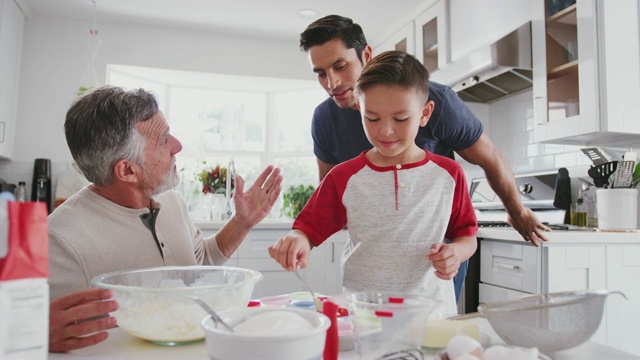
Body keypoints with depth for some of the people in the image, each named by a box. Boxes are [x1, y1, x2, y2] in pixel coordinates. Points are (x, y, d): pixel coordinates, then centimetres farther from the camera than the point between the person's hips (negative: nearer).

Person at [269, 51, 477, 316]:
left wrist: (457, 252, -8)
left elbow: (467, 234, 12)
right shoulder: (344, 177, 2)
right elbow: (310, 227, 4)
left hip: (430, 310, 2)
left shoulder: (448, 174, 3)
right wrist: (299, 240, -16)